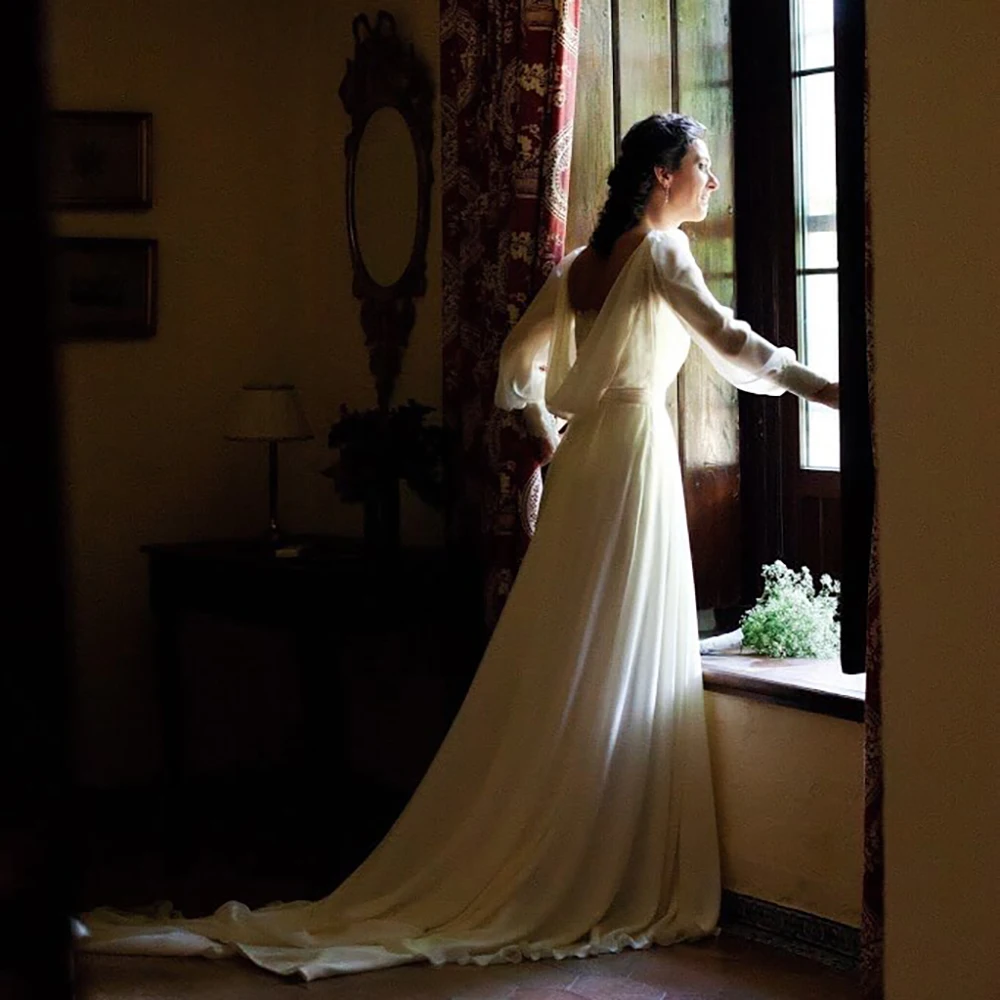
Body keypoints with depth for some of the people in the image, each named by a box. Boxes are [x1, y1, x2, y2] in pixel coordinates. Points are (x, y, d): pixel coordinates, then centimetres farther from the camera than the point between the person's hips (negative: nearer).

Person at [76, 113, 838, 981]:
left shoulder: (580, 262, 15)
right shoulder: (660, 251, -7)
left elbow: (519, 361, 20)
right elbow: (732, 346, -17)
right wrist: (826, 387, -11)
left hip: (580, 464, 8)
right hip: (633, 461, -7)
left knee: (551, 677, 8)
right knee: (615, 679, -5)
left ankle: (504, 874, 12)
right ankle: (599, 888, 0)